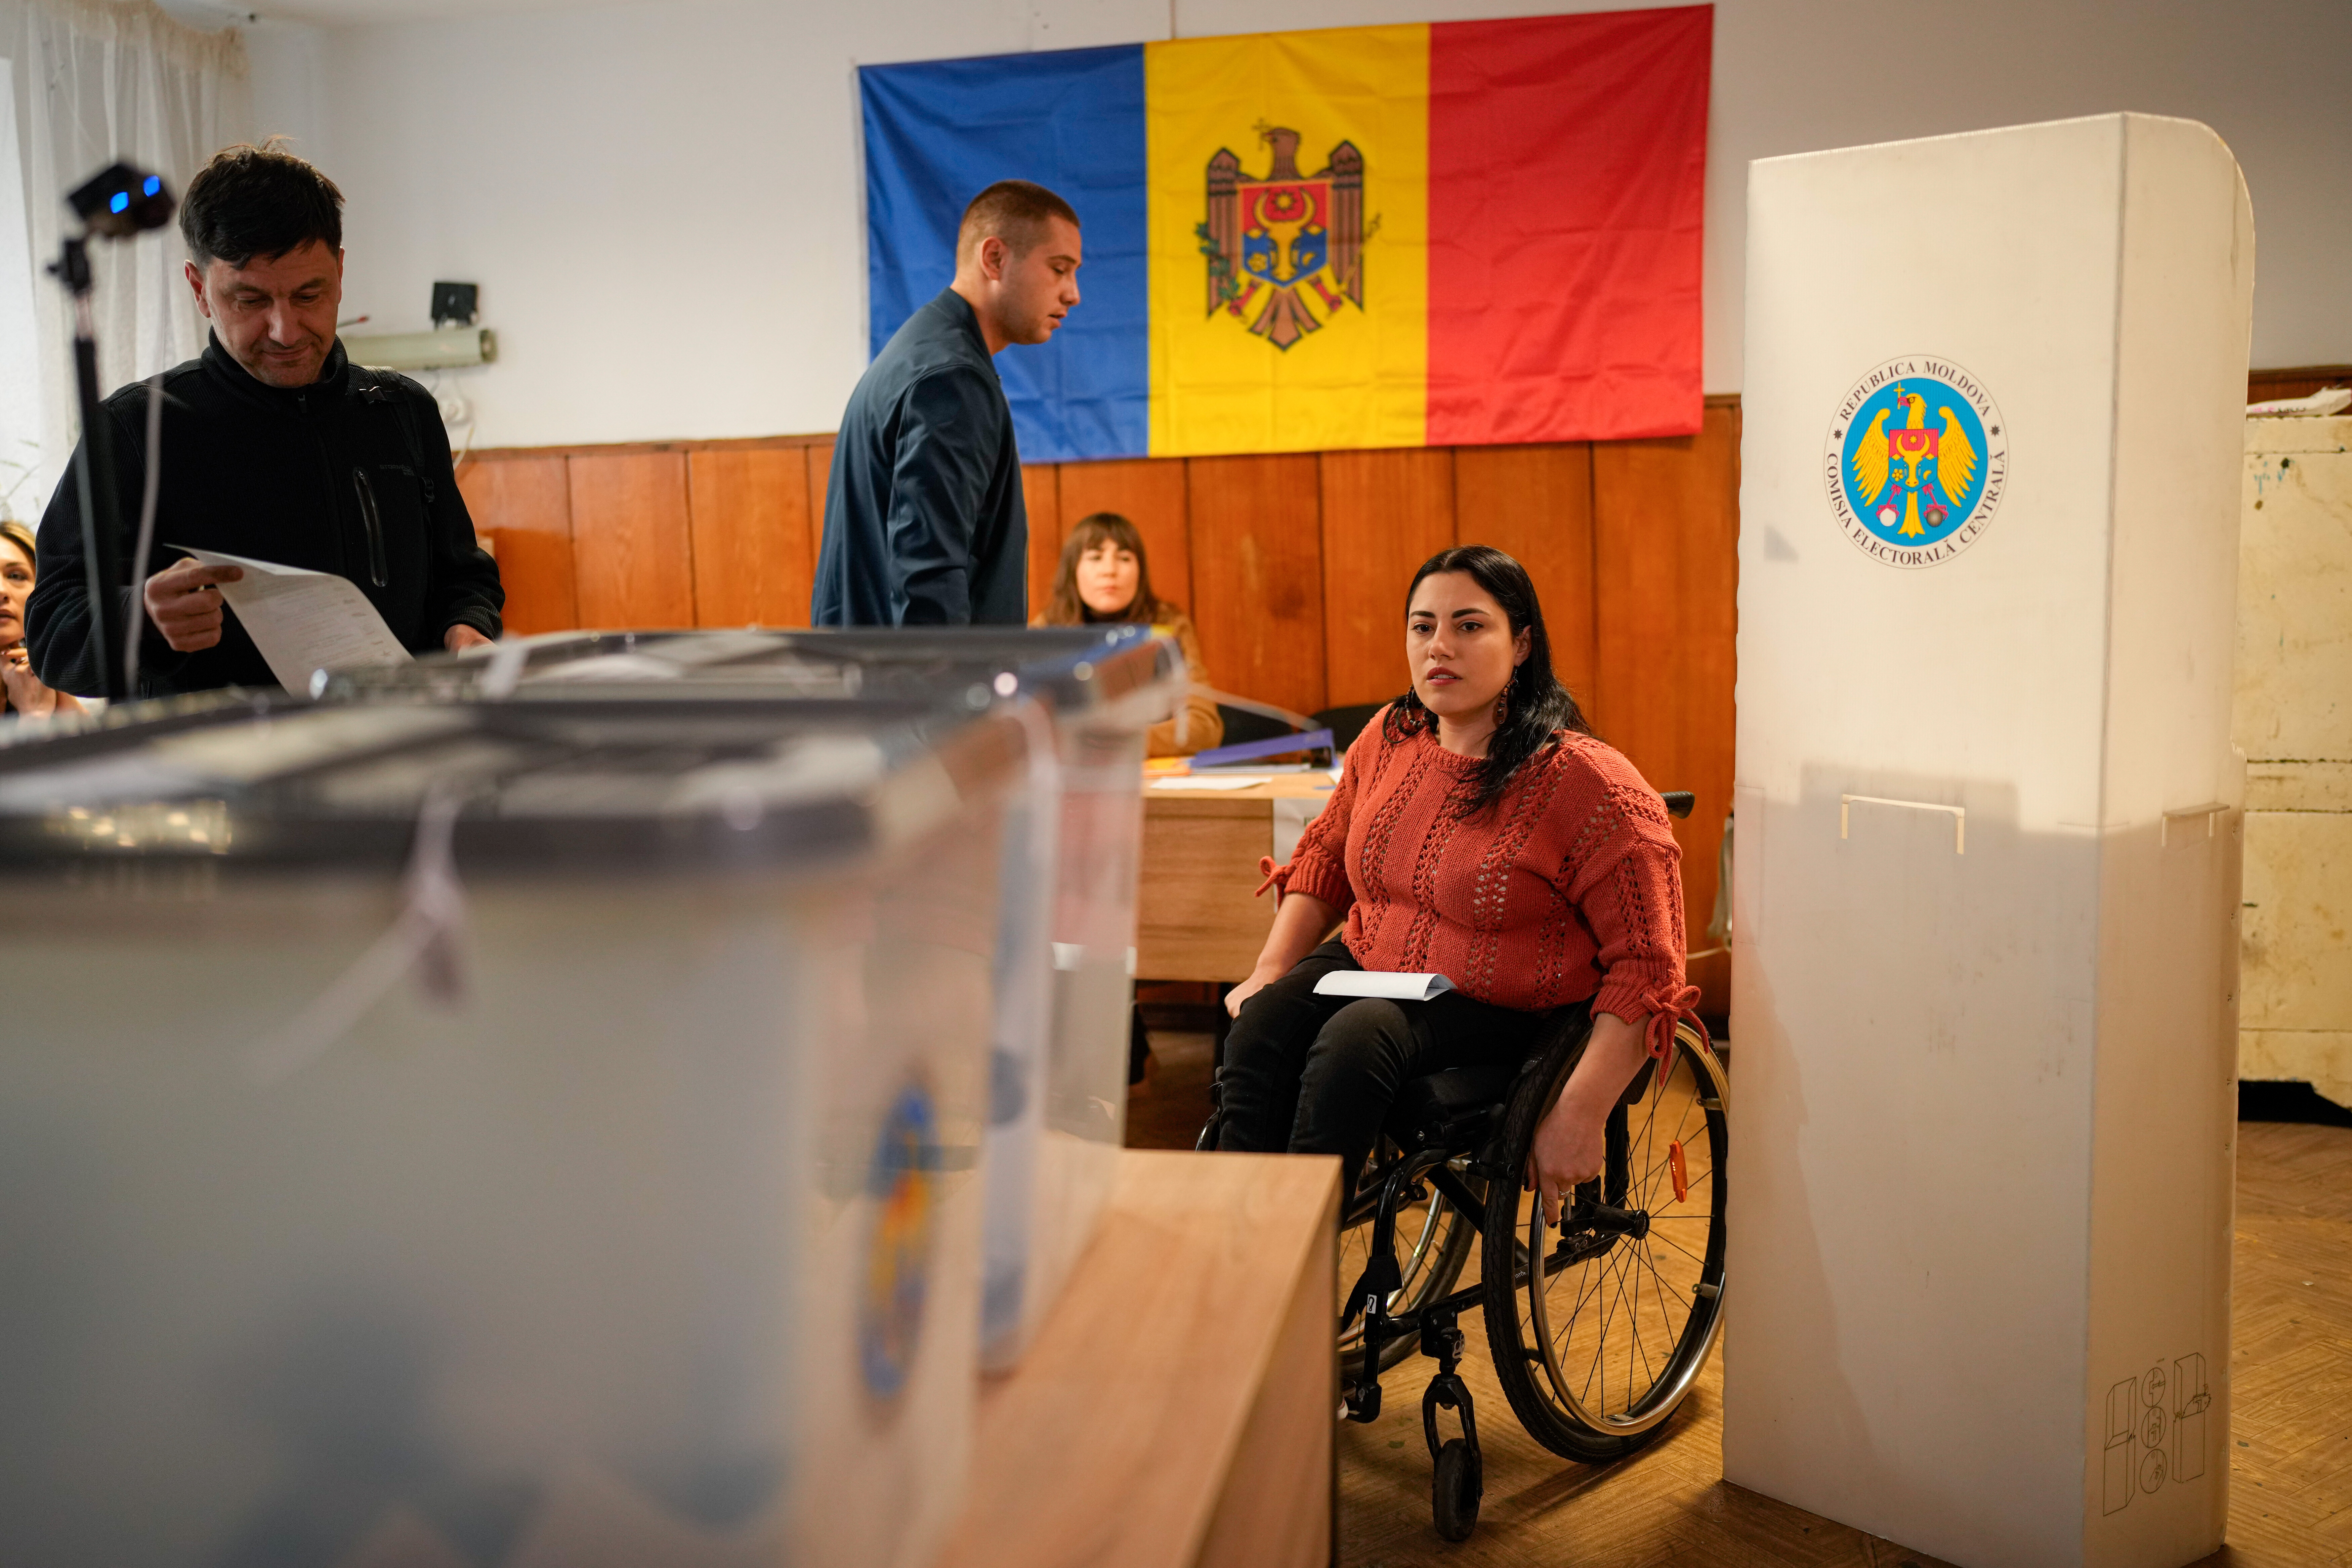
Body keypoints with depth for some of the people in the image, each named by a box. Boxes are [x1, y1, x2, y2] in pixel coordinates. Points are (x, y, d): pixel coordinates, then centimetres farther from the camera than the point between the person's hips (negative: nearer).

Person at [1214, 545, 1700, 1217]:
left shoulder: (1586, 784, -16)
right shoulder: (1389, 738, 3)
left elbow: (1646, 966, -15)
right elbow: (1326, 851, 21)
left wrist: (1579, 1112, -23)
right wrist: (1271, 970, 7)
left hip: (1502, 1011, -5)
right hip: (1368, 968, 5)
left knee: (1357, 1039, -33)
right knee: (1261, 1028, -25)